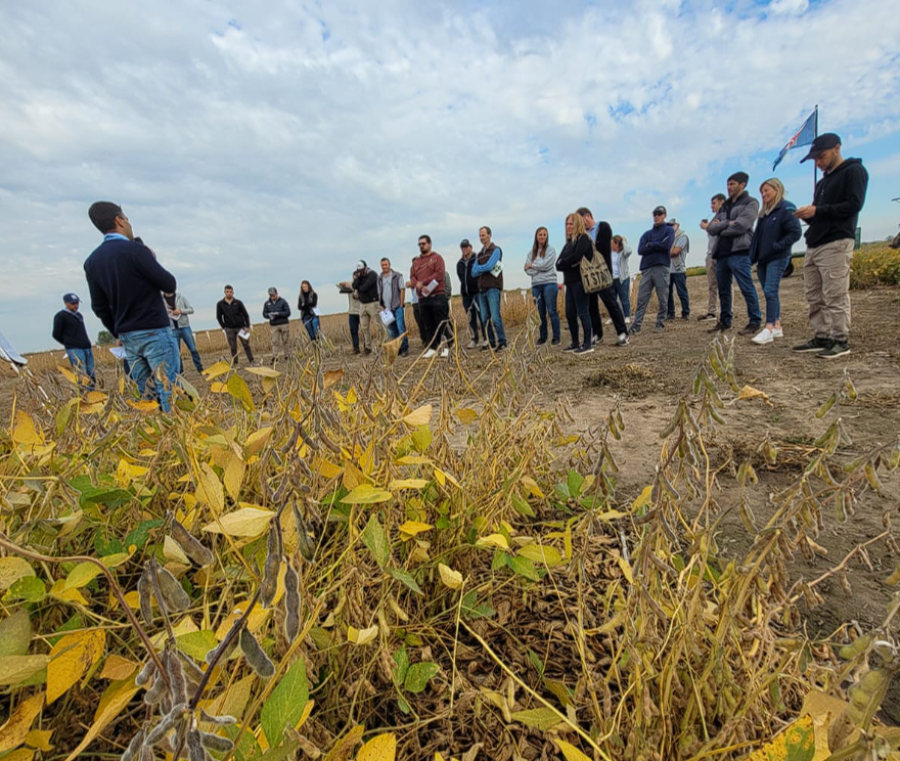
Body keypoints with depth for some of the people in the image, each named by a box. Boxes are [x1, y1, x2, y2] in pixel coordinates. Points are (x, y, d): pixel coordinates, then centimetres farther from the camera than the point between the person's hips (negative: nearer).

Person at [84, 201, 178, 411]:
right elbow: (169, 285, -8)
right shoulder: (134, 250, -13)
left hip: (128, 337, 7)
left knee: (143, 393, 10)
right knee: (167, 388, -6)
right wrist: (153, 260, 7)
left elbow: (99, 307, 13)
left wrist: (118, 333, 23)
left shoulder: (92, 261, 9)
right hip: (154, 332, -7)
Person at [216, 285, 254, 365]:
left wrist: (247, 326, -4)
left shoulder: (238, 302, 1)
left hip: (241, 327, 0)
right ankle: (235, 364, 9)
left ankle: (252, 362, 6)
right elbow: (219, 317, 7)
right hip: (229, 329, 0)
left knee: (246, 345, 0)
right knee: (233, 347, 3)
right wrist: (224, 328, 2)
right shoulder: (220, 304, 1)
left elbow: (246, 314, 2)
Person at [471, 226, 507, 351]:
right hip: (481, 289, 7)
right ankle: (490, 342, 12)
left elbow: (489, 266, -14)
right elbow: (473, 272, 11)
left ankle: (502, 342, -5)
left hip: (493, 288, -7)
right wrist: (485, 268, -5)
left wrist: (479, 268, 3)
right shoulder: (479, 254, 21)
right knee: (485, 318, 5)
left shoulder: (496, 250, 1)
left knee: (495, 317, -12)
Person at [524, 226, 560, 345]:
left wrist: (532, 265, 0)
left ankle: (556, 337, -1)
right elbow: (527, 269, 4)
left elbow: (546, 264, -10)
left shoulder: (551, 249, 4)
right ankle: (542, 337, 15)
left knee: (552, 311, -6)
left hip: (549, 283, -4)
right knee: (540, 313, 7)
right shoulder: (531, 252, 14)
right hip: (536, 285, 4)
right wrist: (540, 268, -10)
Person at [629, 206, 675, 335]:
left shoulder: (669, 230, 11)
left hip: (661, 268, -3)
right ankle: (636, 325, -7)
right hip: (646, 269, 3)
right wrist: (658, 245, -3)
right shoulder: (647, 234, 19)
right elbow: (640, 250, 3)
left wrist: (650, 245, 0)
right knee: (641, 299, -4)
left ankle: (661, 323, 8)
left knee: (663, 299, -1)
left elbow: (667, 246, -8)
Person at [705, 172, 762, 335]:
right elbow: (711, 227, 9)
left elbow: (740, 226, -13)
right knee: (723, 289, 10)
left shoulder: (750, 203, 2)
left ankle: (755, 321, -5)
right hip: (721, 253, 7)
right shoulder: (724, 207, 22)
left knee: (746, 288, -9)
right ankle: (725, 320, 19)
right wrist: (727, 223, -7)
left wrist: (720, 228, 0)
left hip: (739, 252, -7)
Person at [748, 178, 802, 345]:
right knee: (770, 293, 9)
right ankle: (777, 327, 16)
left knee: (770, 291, -15)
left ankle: (769, 330, -17)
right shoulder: (764, 212, 16)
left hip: (777, 259, -8)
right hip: (762, 259, 8)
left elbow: (795, 233, -14)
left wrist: (777, 246, -16)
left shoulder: (786, 209, -7)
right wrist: (754, 256, 8)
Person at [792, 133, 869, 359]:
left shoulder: (854, 171, 3)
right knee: (815, 298, 4)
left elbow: (854, 204, -10)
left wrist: (817, 210, -13)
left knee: (835, 297, -10)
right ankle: (821, 338, 9)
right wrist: (807, 215, 6)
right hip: (814, 245, 8)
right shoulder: (822, 182, 28)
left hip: (836, 243, -8)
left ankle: (841, 341, -6)